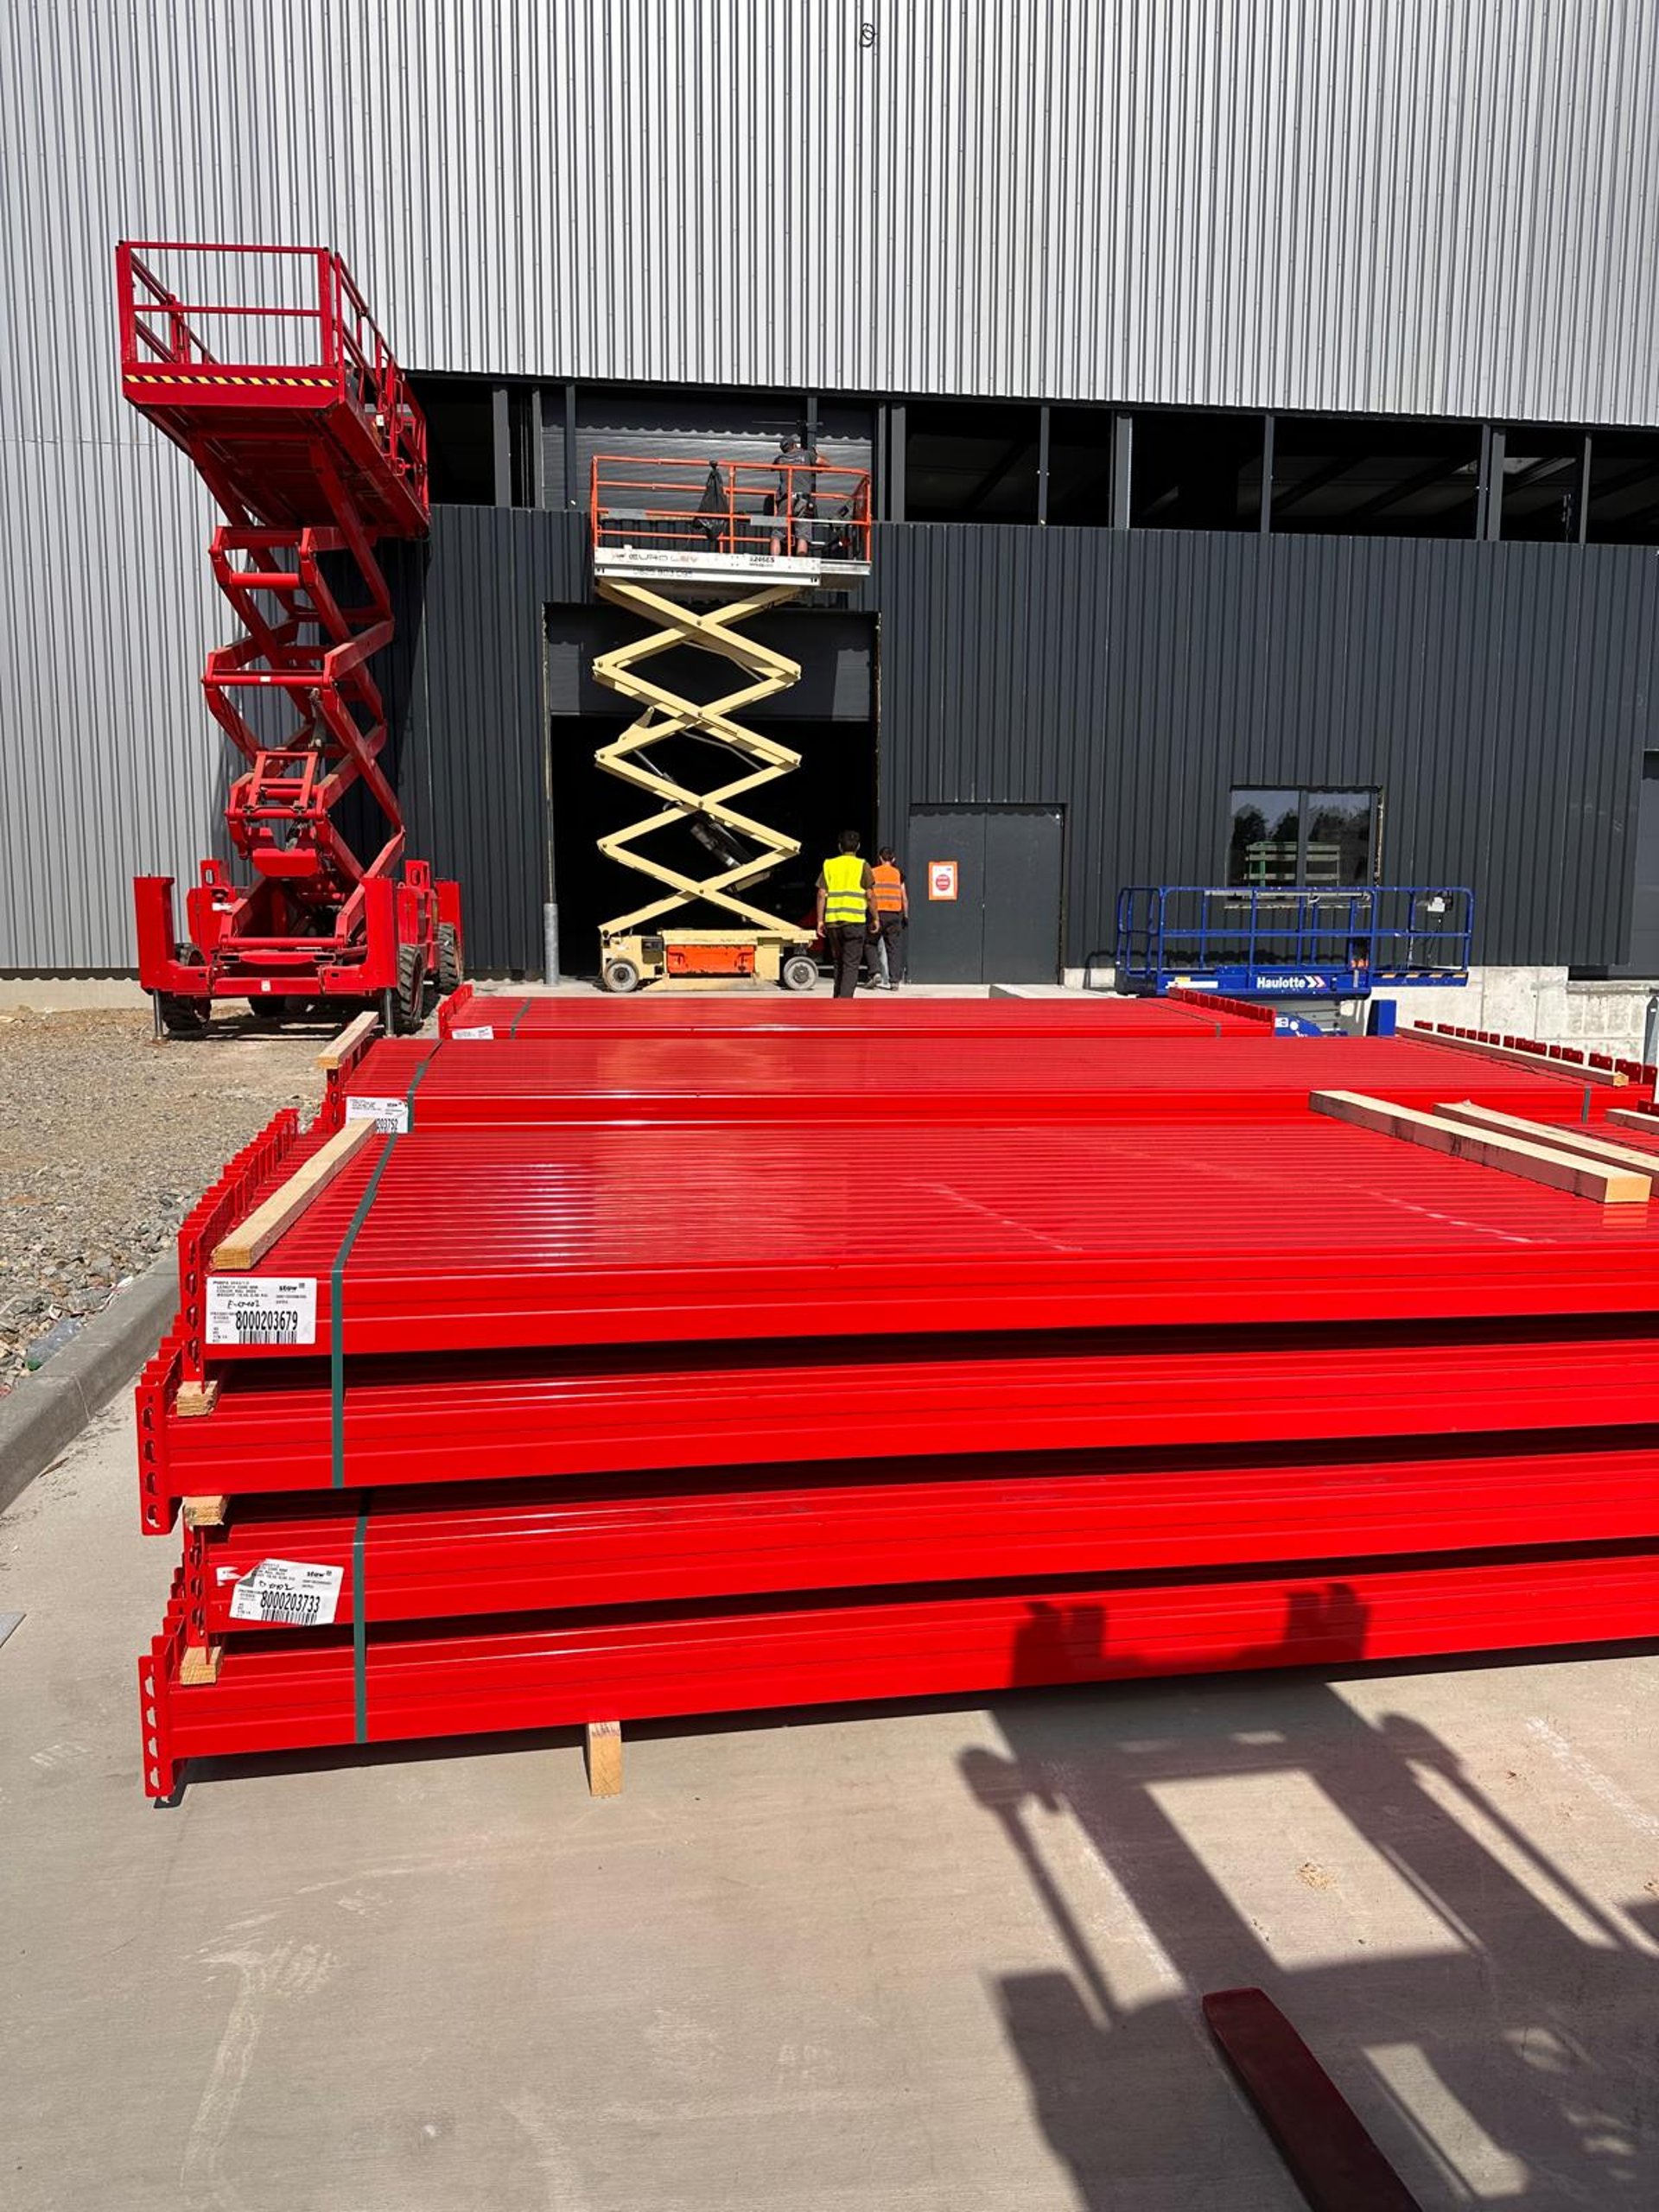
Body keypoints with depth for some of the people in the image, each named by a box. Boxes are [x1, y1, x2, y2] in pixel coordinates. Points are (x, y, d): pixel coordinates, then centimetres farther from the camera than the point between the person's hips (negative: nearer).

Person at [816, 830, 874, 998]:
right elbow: (870, 896, -3)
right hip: (855, 921, -3)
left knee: (839, 962, 16)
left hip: (832, 921, 3)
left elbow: (822, 894, 4)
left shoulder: (829, 865, 9)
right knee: (851, 965, -2)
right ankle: (845, 999, -16)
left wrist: (820, 920, 7)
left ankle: (838, 999, 20)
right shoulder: (862, 866, 1)